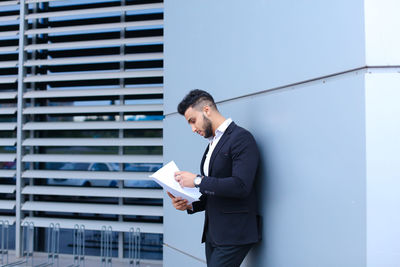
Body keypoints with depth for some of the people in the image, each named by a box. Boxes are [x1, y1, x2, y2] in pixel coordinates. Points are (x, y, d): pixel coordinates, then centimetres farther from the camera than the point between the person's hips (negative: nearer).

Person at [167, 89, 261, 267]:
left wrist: (198, 180, -17)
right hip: (213, 234, 8)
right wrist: (190, 205, 4)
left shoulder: (241, 137, -10)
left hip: (233, 235, -8)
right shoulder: (213, 144, 18)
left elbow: (240, 186, -22)